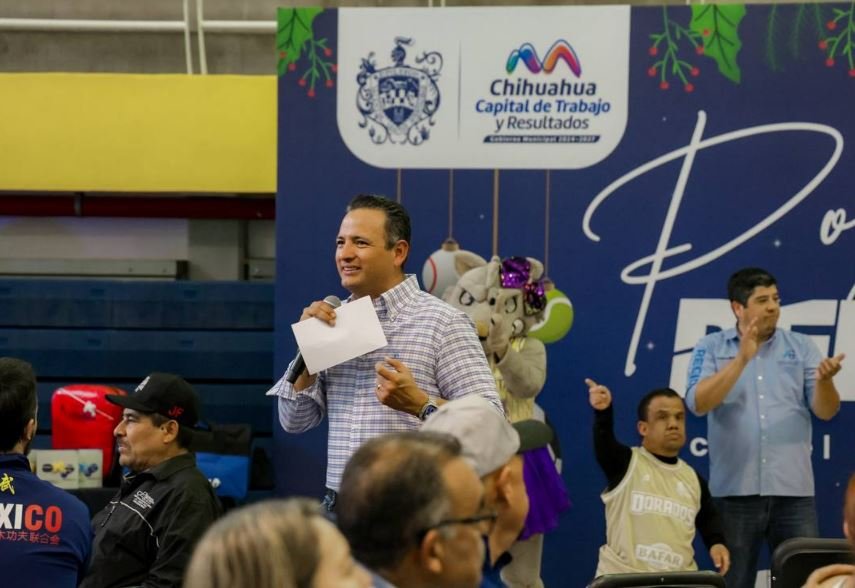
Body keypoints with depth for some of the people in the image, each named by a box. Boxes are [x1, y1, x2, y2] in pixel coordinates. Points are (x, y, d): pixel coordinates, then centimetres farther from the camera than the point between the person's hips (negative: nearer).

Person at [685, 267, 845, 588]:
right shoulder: (710, 348, 4)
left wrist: (824, 380, -20)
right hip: (736, 490, -1)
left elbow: (826, 411, 2)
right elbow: (698, 403, -11)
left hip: (793, 490, 1)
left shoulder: (801, 347, 8)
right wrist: (741, 360, -20)